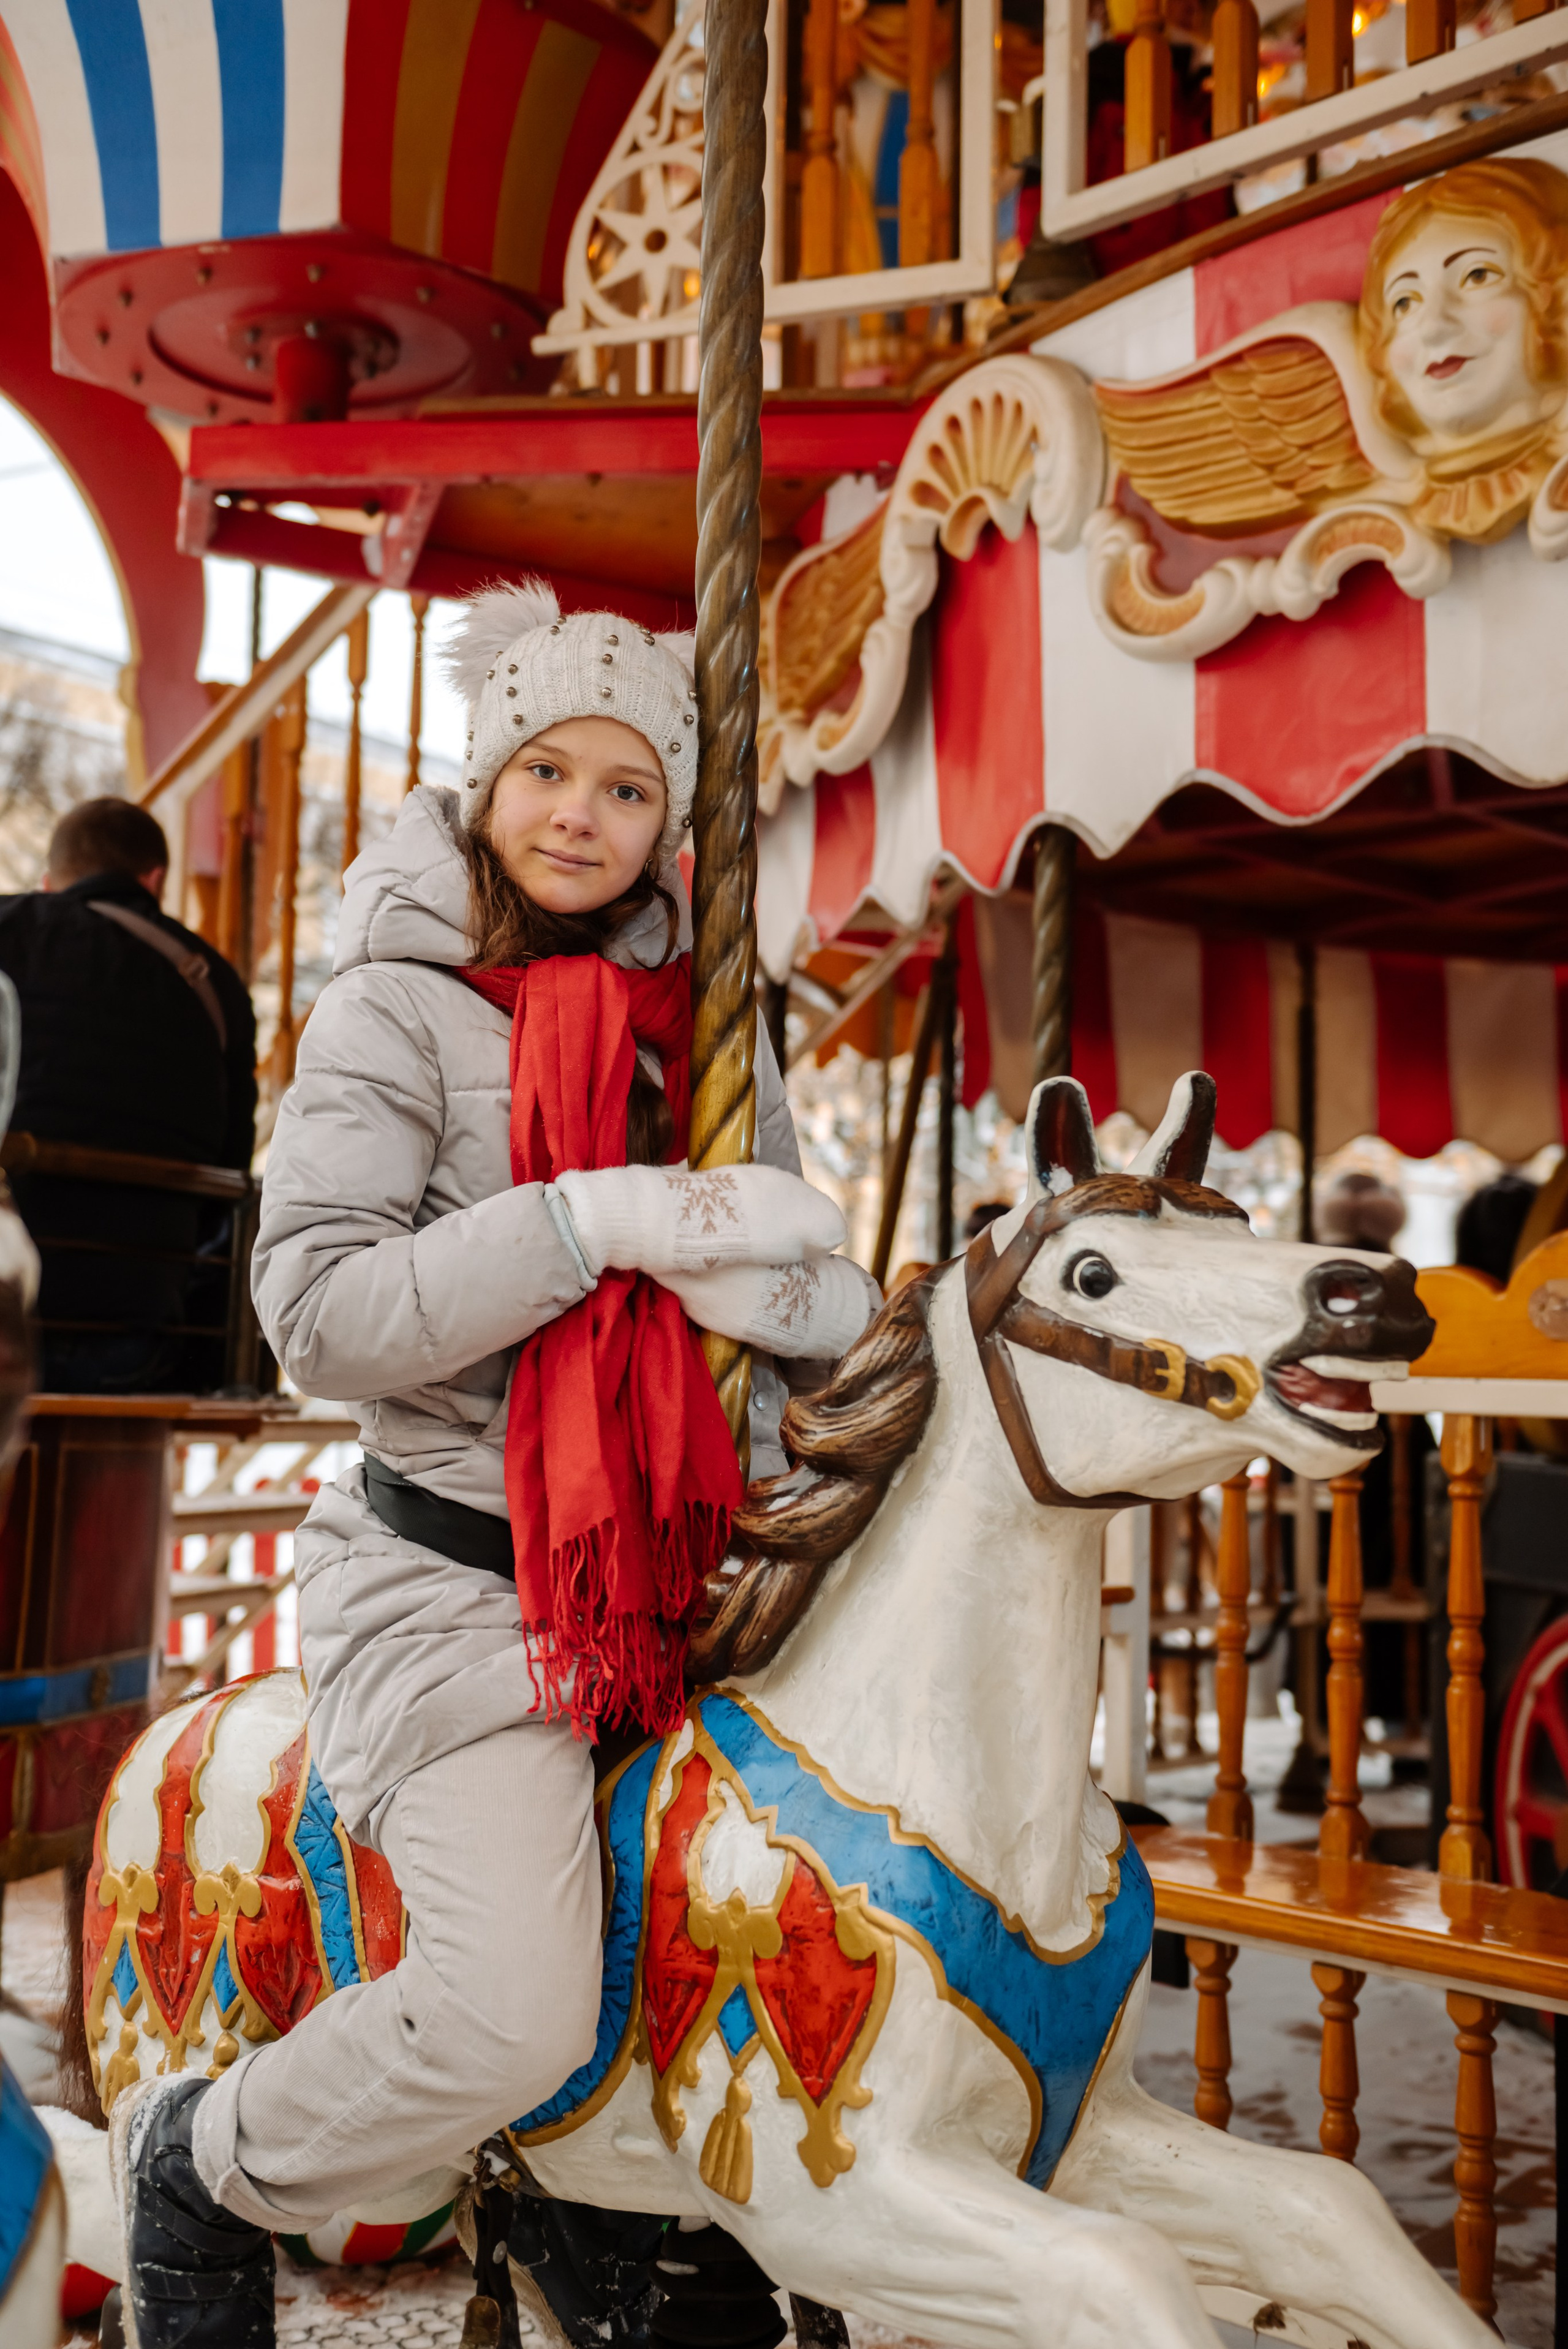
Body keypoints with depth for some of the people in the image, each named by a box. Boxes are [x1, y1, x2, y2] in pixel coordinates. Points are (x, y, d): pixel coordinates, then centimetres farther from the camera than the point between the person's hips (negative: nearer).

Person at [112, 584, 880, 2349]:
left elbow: (826, 1296, 9)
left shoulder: (706, 1018, 11)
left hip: (679, 1570, 7)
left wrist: (780, 1300, -16)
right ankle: (198, 2170, 13)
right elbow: (319, 1314, -16)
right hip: (458, 1578, -6)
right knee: (513, 2021, -21)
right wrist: (600, 1220, -23)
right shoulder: (397, 1010, -4)